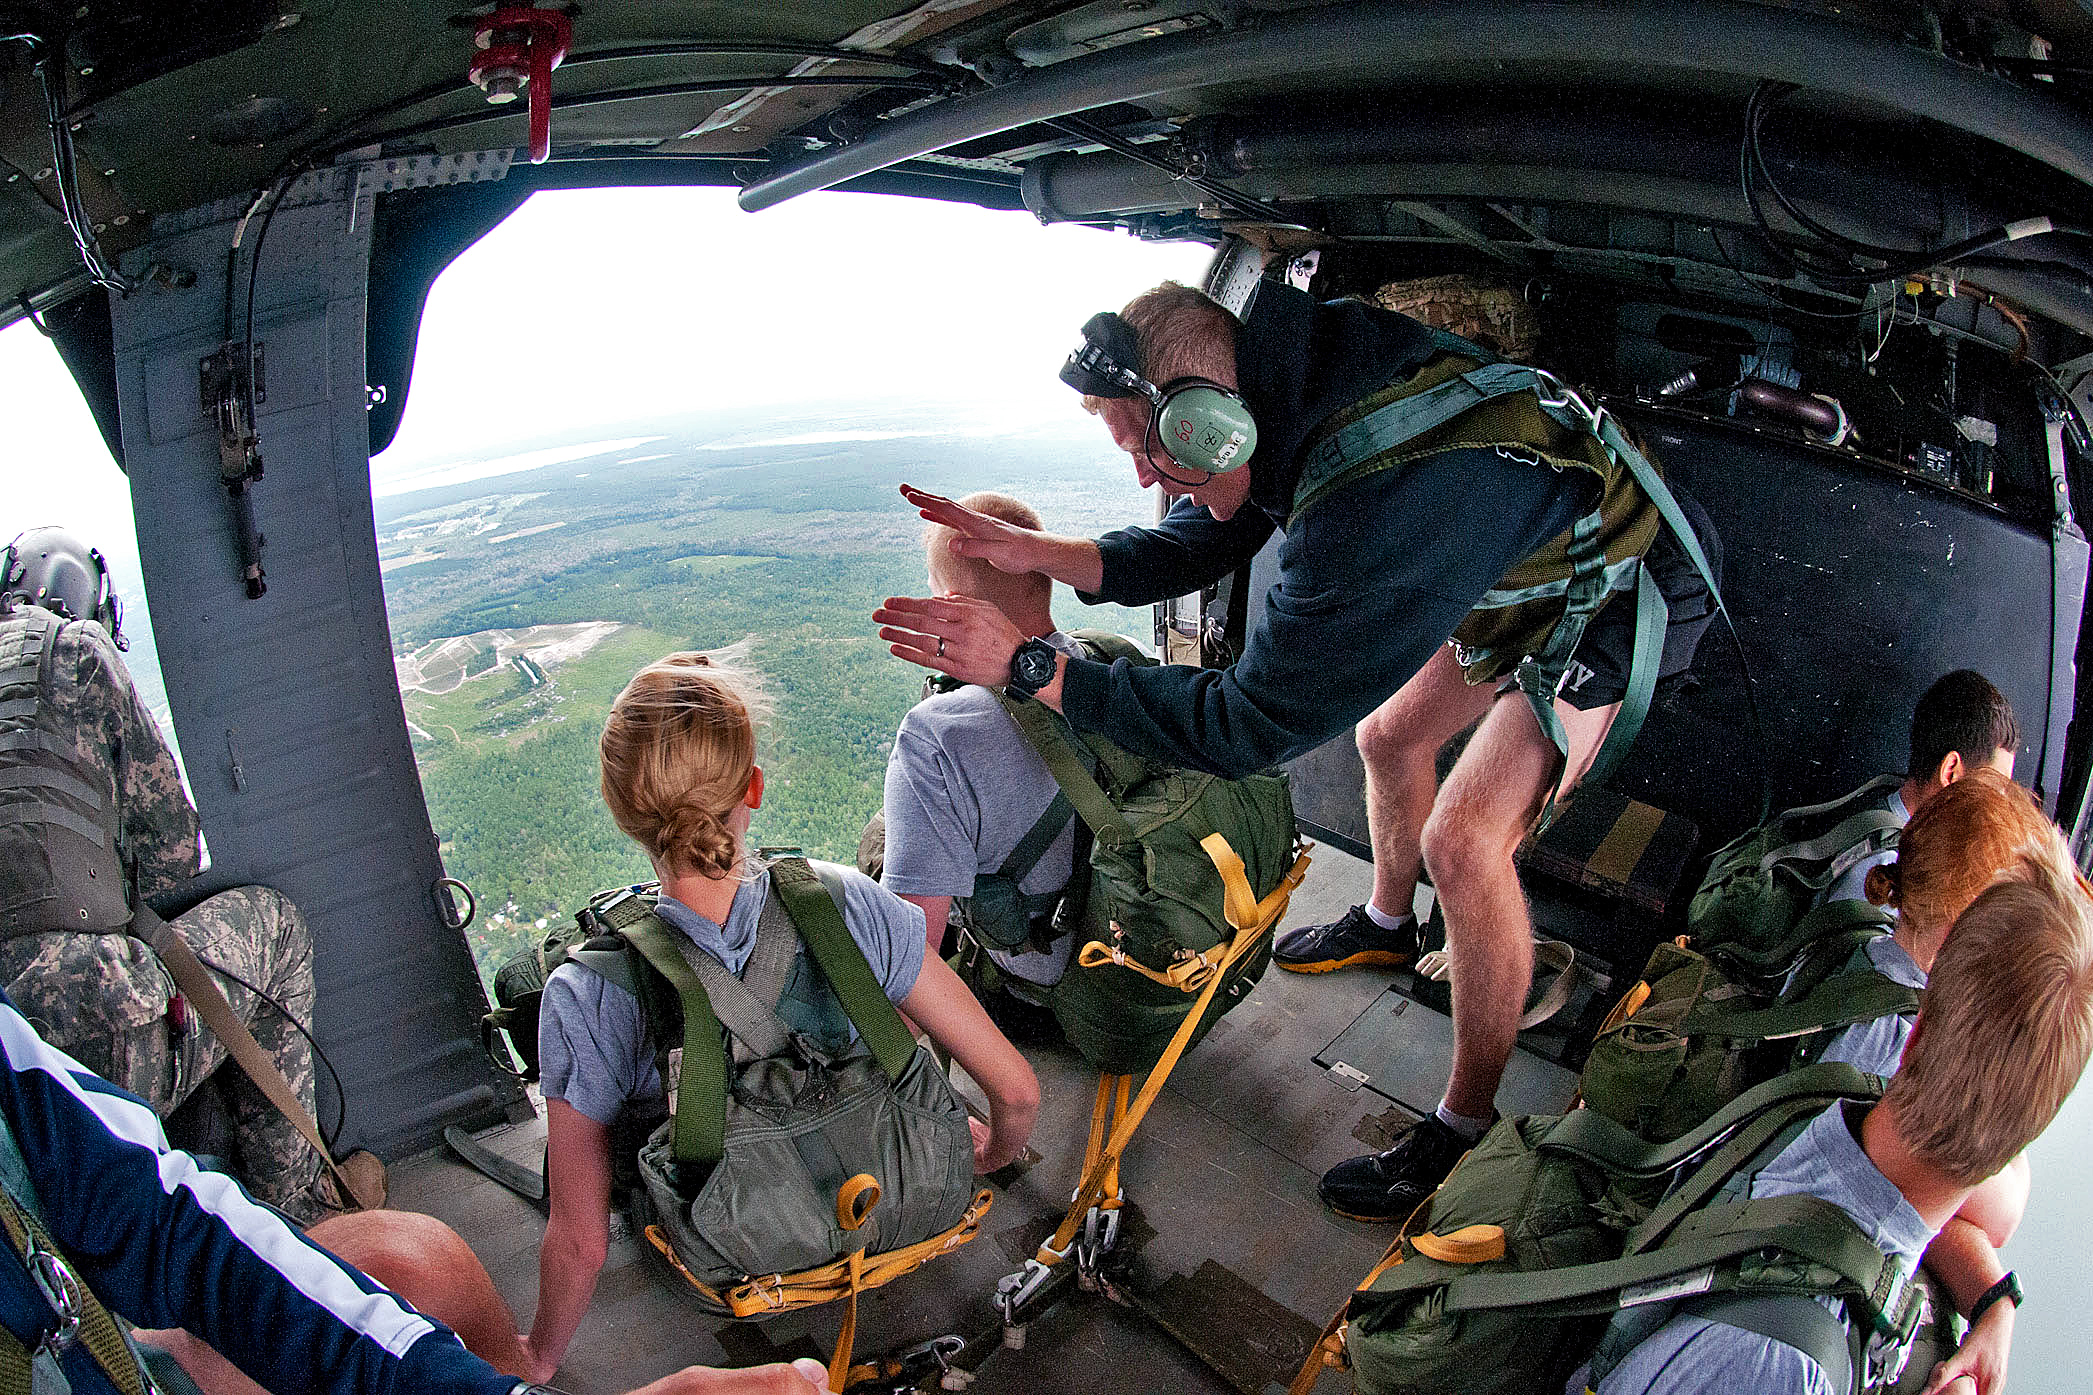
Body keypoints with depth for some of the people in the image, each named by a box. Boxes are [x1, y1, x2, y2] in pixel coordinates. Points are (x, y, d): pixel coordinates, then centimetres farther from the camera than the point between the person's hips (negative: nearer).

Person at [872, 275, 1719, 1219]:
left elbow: (1247, 724, -37)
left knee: (1462, 842, -15)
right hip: (1503, 579, 9)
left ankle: (1468, 1124, 3)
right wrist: (1040, 554, -17)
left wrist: (1029, 667, -36)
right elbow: (1194, 546, 0)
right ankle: (1387, 925, 47)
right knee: (1389, 731, 19)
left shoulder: (1384, 505, -44)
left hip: (1609, 604, -9)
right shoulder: (1297, 406, -16)